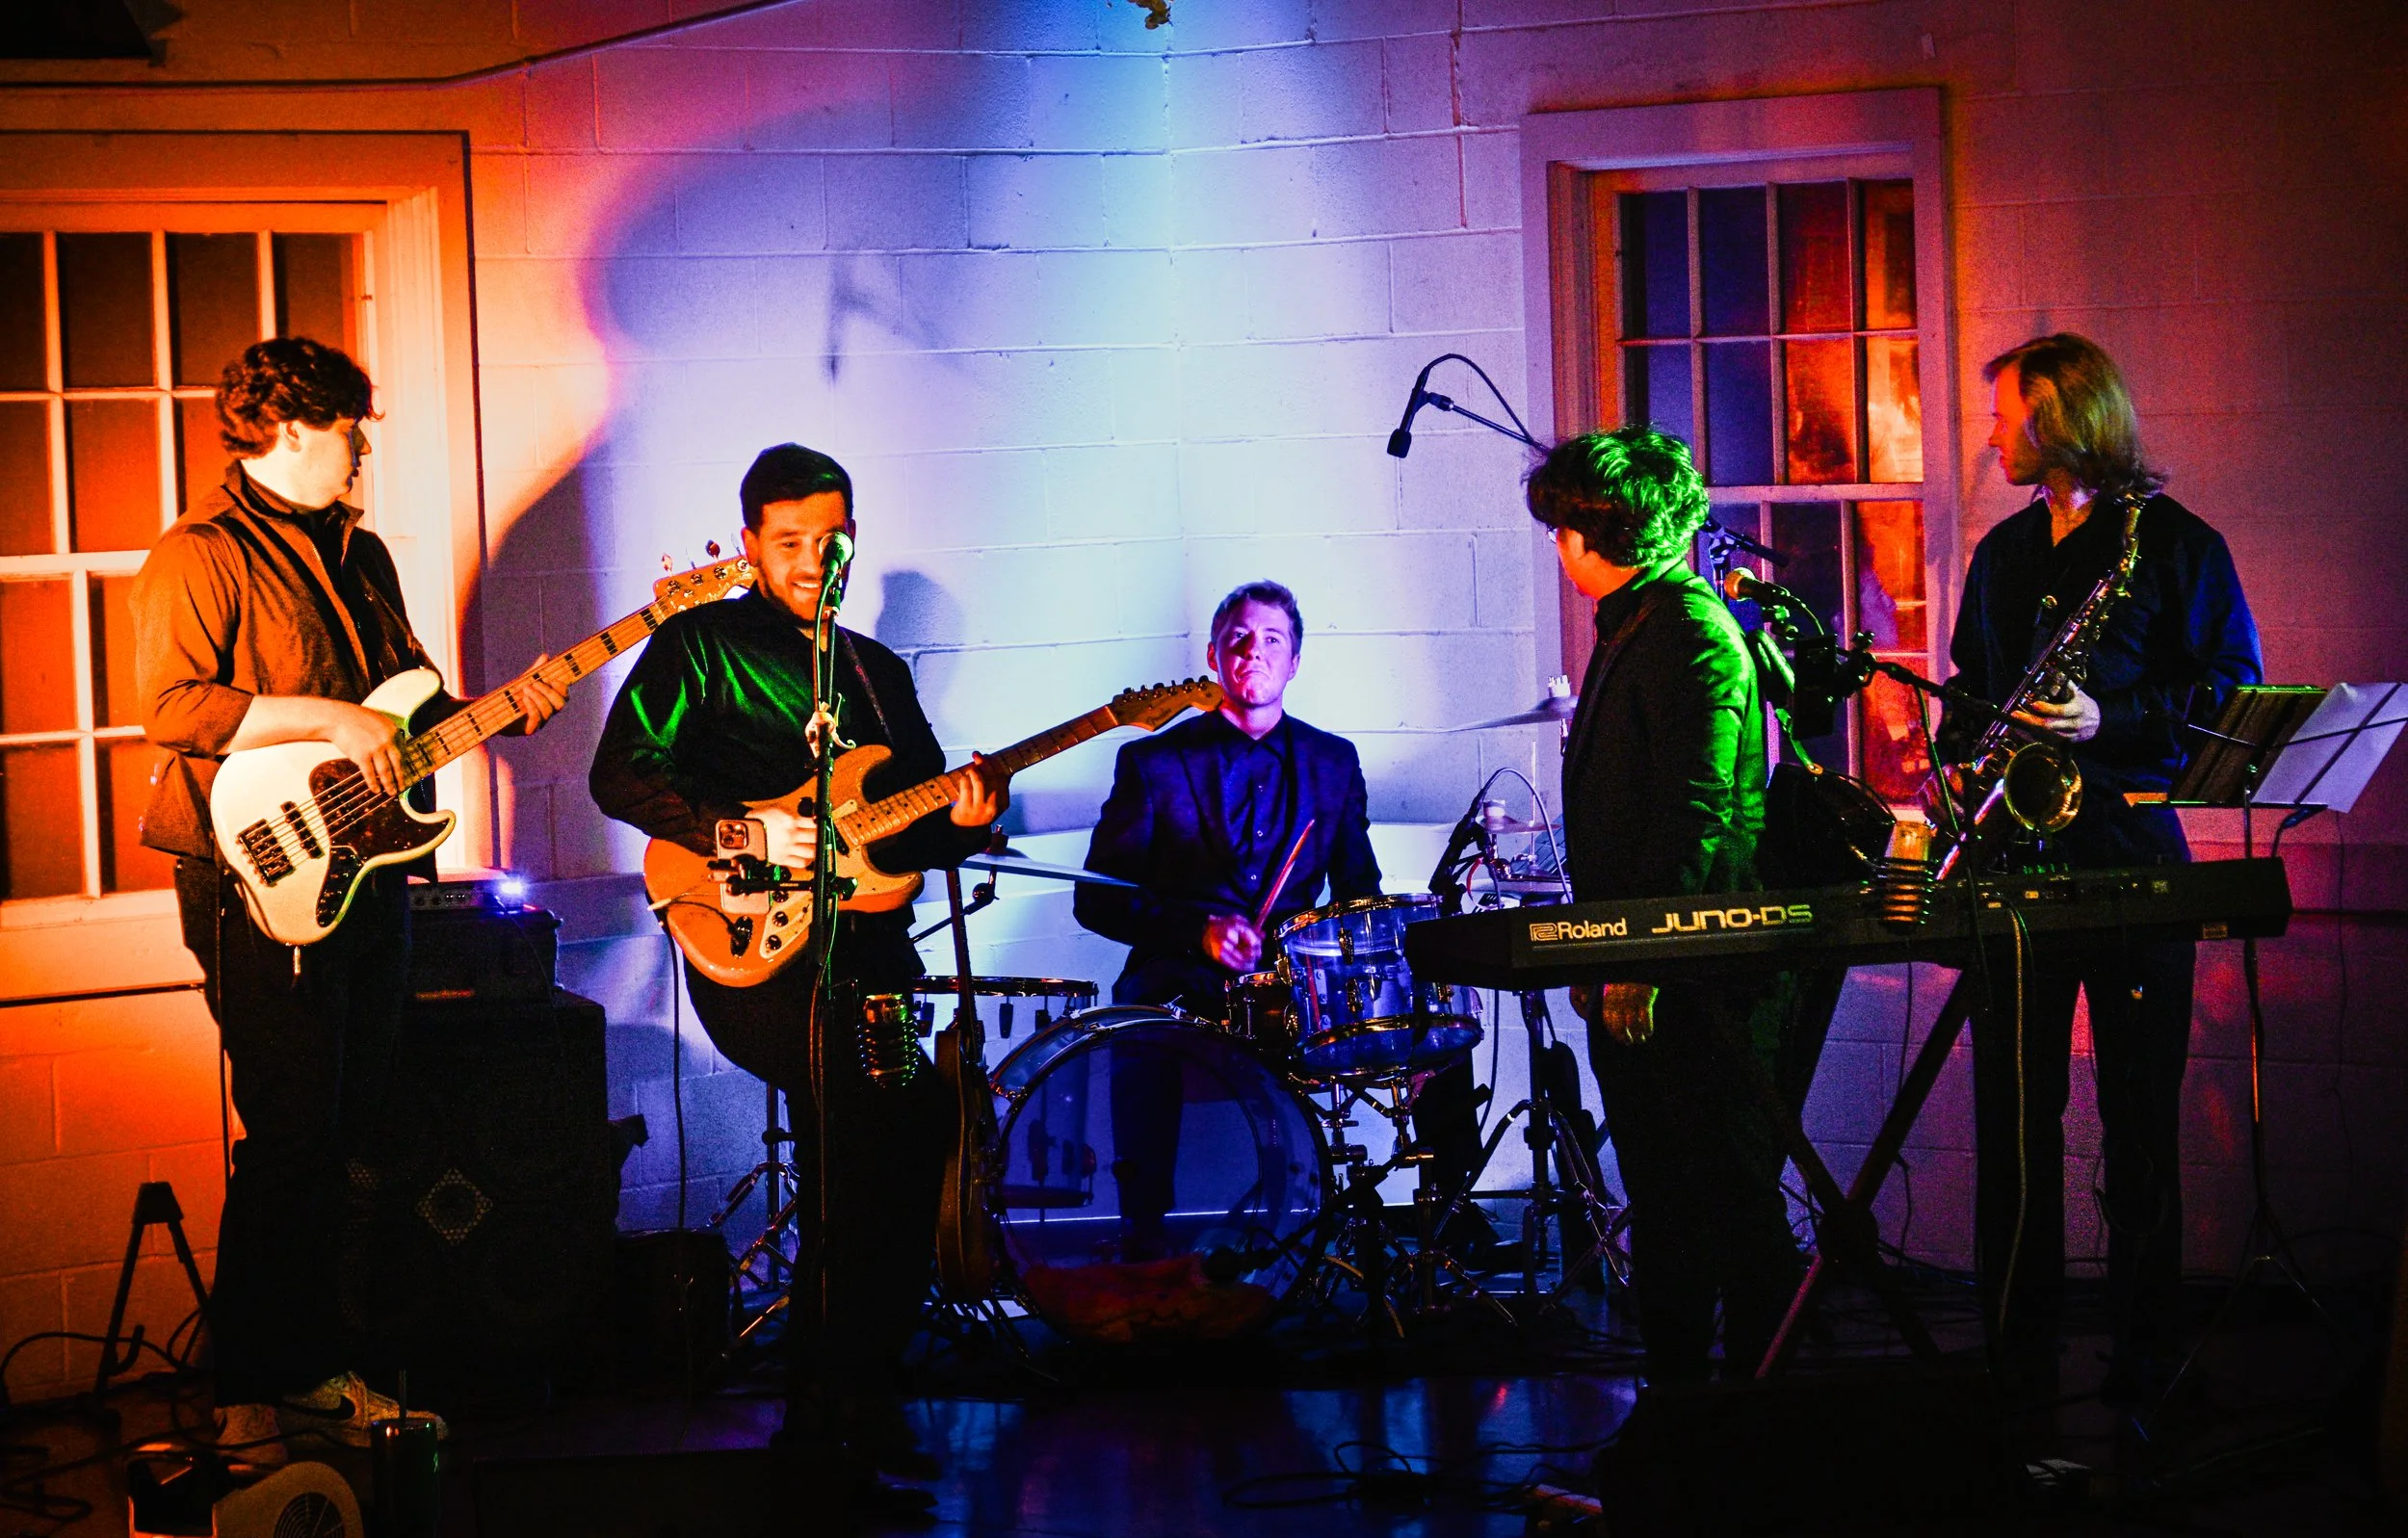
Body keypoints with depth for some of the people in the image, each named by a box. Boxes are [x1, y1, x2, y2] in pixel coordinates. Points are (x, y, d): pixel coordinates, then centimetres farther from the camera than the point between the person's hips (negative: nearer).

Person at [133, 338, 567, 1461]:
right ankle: (250, 1394, 1)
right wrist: (327, 718, -22)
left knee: (355, 1128, 11)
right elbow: (169, 704, -20)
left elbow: (406, 698, 24)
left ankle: (309, 1366, 21)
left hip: (368, 872, 9)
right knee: (290, 1139, -8)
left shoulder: (360, 555, 17)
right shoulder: (201, 556, -9)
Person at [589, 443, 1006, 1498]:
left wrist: (960, 823, -2)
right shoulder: (701, 645, 5)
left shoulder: (879, 672, 23)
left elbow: (915, 820, 22)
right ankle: (850, 1395, -12)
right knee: (904, 1116, -23)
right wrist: (749, 834, -14)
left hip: (868, 941, 6)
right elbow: (619, 776, -4)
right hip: (757, 954, -6)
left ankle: (828, 1389, 6)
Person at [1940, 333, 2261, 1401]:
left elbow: (2235, 693, -5)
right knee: (2012, 1109, 2)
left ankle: (2142, 1353, 6)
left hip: (2129, 844, -5)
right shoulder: (2004, 551, 18)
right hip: (2014, 851, 5)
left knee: (2139, 1112, -1)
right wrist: (1961, 752, 8)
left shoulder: (2177, 543, -1)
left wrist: (2112, 719, -16)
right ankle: (2018, 1348, 9)